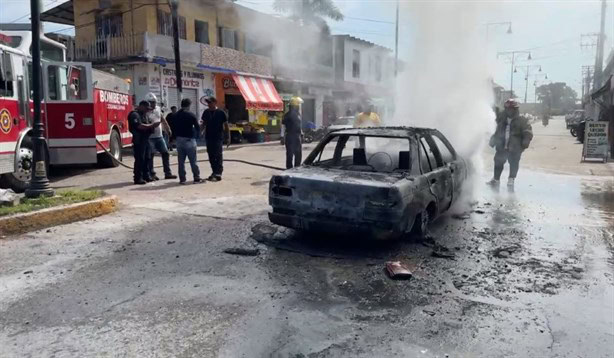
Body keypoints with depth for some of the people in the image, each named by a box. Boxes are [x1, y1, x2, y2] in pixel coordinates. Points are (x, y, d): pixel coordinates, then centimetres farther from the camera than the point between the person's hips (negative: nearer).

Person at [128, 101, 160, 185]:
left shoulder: (145, 115, 19)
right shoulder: (134, 115, -11)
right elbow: (140, 126, -23)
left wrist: (153, 126, 4)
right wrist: (152, 125, -18)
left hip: (146, 140, 9)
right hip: (139, 141, -9)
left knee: (147, 159, 10)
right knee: (139, 159, -8)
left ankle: (147, 176, 17)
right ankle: (138, 178, -5)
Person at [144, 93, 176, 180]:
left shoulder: (158, 109, 10)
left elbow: (163, 120, 19)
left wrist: (168, 129, 17)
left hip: (159, 136, 7)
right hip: (150, 137, -7)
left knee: (165, 153, 7)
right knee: (150, 156, 0)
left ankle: (168, 173, 13)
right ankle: (152, 174, 9)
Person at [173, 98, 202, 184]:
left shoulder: (175, 115, 6)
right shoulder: (191, 115, -9)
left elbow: (173, 128, 7)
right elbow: (197, 128, -3)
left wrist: (175, 138, 15)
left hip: (179, 139, 5)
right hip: (189, 139, -4)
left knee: (181, 161, 8)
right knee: (193, 160, 1)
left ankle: (182, 179, 8)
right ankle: (197, 177, 4)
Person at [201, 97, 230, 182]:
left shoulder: (221, 113, -5)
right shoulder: (206, 112, 8)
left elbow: (226, 125, -1)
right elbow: (204, 124, 17)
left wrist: (228, 137, -4)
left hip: (218, 138, -5)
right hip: (208, 137, 5)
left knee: (218, 156, -5)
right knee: (211, 156, 10)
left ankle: (218, 173, -3)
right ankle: (214, 172, 21)